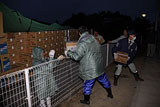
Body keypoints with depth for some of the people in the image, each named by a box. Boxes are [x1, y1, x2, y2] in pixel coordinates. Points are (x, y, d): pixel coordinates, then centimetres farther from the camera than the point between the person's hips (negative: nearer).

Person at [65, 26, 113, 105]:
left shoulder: (82, 43, -20)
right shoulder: (93, 38, 3)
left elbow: (77, 56, -21)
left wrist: (68, 53, -5)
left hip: (90, 70, -7)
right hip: (99, 66, 8)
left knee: (87, 85, 11)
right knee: (104, 80, 24)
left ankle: (87, 100, 29)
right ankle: (110, 94, 43)